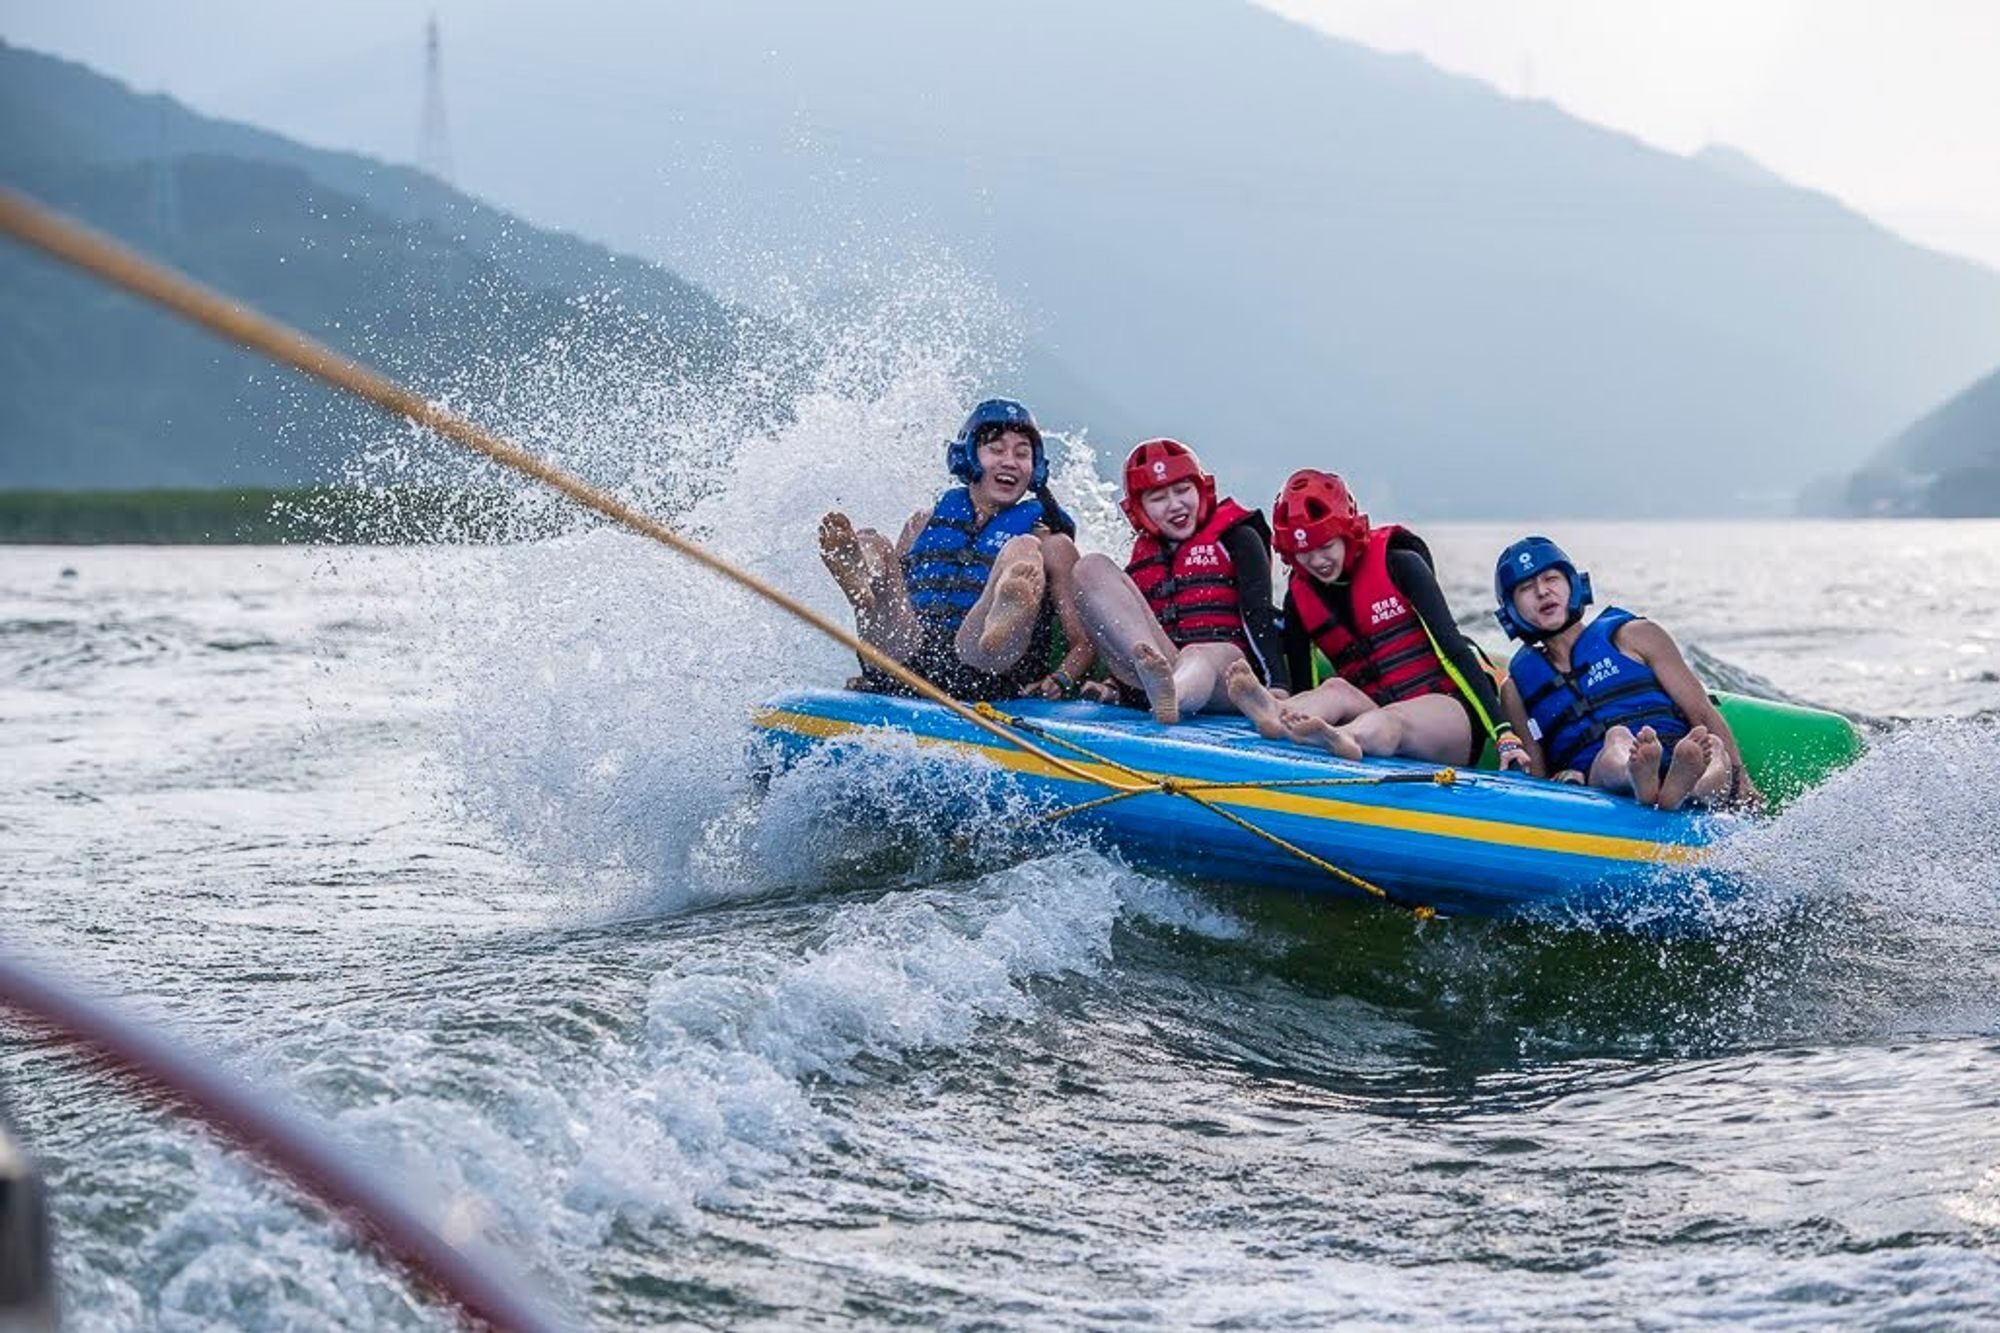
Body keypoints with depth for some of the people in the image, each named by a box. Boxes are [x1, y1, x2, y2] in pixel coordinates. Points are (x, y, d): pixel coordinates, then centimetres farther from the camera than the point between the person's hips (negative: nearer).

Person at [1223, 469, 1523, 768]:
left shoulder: (1398, 565, -2)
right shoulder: (1299, 599, 10)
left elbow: (1452, 647, -9)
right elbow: (1303, 688, 11)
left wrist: (1503, 733, -16)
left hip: (1447, 714, -3)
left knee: (1389, 722, -37)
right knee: (1337, 691, -30)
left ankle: (1337, 739, -72)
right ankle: (1277, 717, -64)